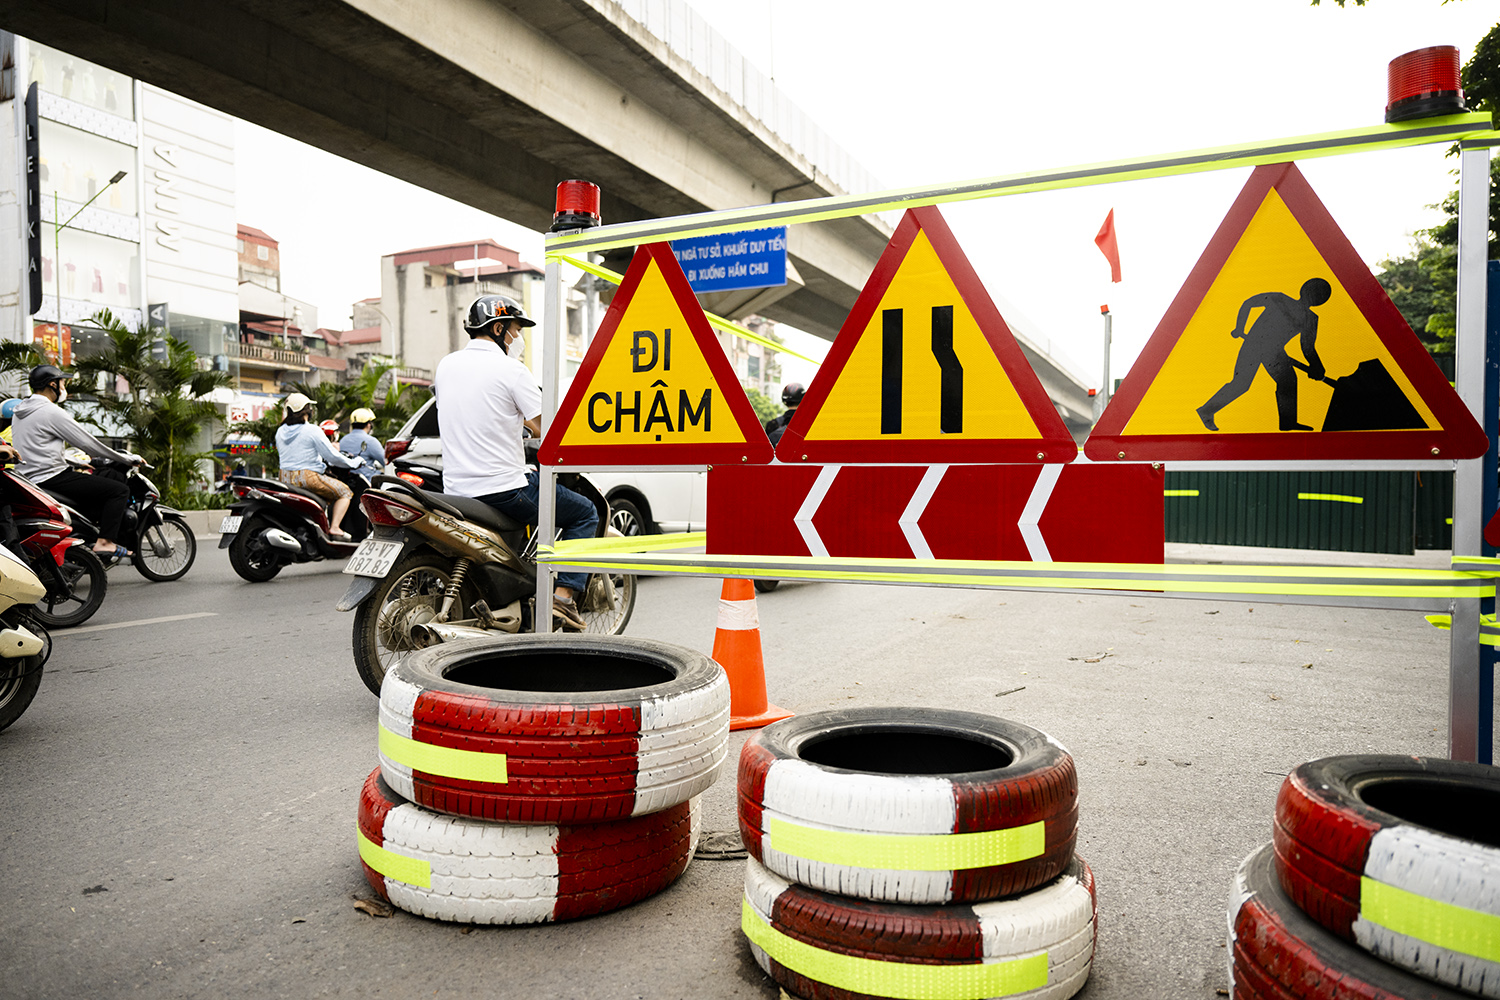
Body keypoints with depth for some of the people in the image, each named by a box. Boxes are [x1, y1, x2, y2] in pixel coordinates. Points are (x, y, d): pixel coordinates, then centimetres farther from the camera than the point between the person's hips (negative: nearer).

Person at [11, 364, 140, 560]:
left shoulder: (20, 412, 17)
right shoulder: (51, 412, -13)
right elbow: (87, 443, -12)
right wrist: (129, 459, -4)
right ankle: (104, 541, -21)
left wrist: (76, 464, 29)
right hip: (51, 477, -10)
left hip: (27, 481, 11)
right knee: (119, 490, -14)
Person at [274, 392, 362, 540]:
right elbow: (332, 456, -12)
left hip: (285, 478, 8)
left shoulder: (280, 431, 9)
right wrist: (353, 463, 4)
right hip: (307, 476, -8)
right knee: (345, 492, 6)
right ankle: (334, 528, -8)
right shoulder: (313, 430, -13)